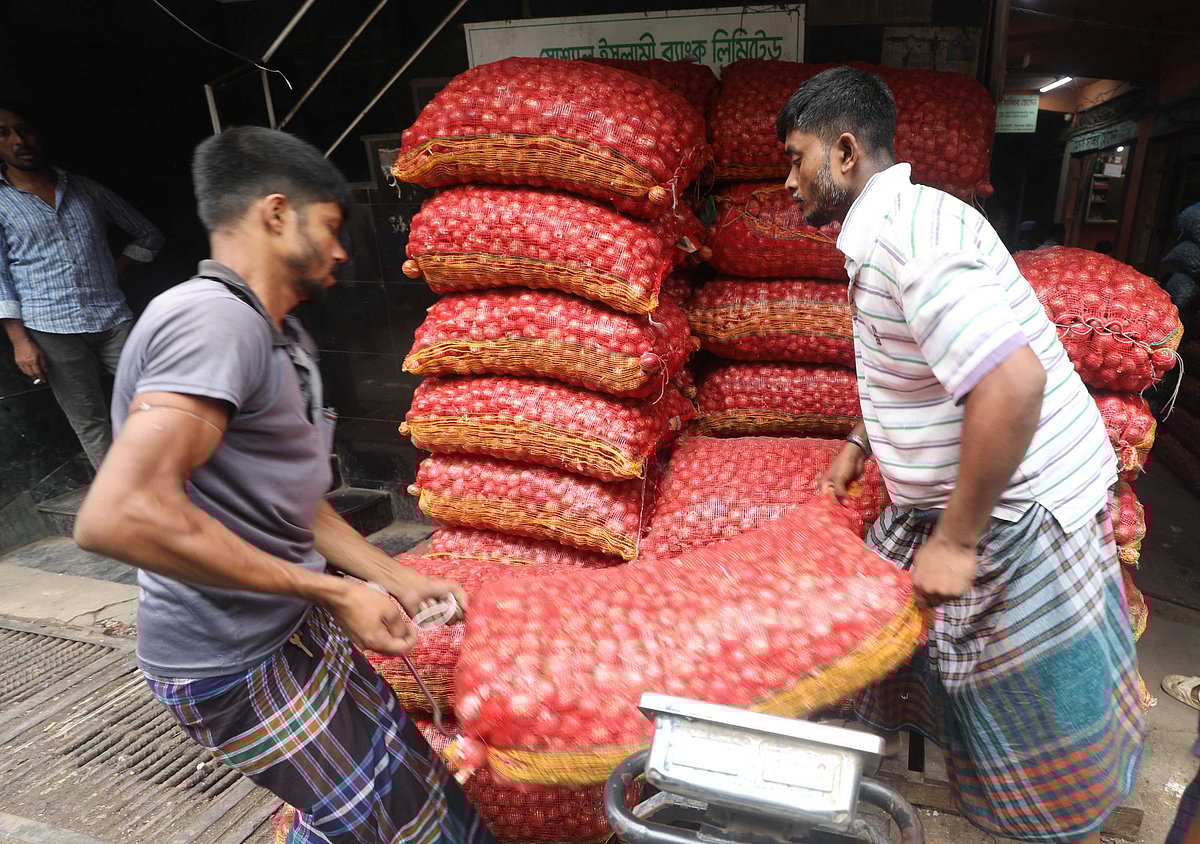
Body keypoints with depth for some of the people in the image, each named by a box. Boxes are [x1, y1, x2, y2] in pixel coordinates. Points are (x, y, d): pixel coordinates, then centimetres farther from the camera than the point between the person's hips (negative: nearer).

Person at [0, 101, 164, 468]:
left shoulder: (87, 189, 13)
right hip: (52, 330, -2)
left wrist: (111, 270, 6)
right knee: (90, 423, 1)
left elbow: (148, 235, 19)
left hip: (113, 318, 2)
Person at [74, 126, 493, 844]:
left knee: (398, 771, 20)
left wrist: (398, 580, 9)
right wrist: (330, 591, -26)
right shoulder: (214, 318, -22)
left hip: (296, 630, 9)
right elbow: (120, 514, -33)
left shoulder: (285, 339, 10)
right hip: (239, 667, -9)